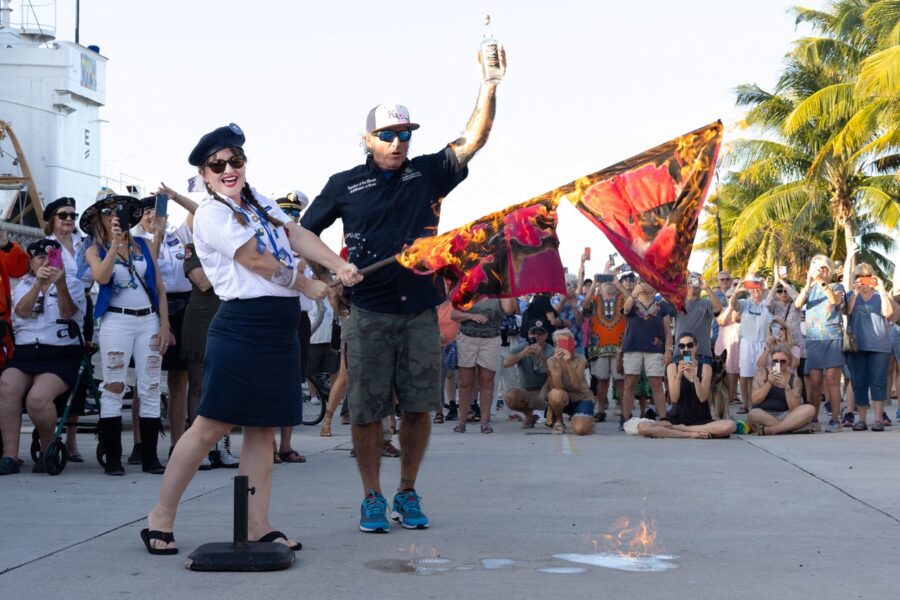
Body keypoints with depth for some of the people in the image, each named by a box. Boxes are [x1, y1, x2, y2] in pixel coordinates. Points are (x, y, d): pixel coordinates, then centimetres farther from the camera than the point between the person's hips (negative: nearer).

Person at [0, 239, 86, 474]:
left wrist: (60, 284, -27)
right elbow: (22, 311, -5)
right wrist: (38, 283, -19)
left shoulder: (72, 285, 10)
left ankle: (49, 450, -6)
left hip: (61, 355, -3)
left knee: (37, 398, -30)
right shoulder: (23, 285, 17)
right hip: (24, 353, 3)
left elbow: (68, 312, -10)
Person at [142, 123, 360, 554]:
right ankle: (161, 516, 3)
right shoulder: (211, 214, -7)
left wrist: (339, 266, -11)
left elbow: (298, 236, 5)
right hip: (242, 329, -8)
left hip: (280, 332, 8)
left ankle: (257, 524, 12)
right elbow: (256, 261, -10)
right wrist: (308, 286, 0)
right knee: (213, 425, -6)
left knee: (263, 428, 8)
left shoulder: (260, 202, 17)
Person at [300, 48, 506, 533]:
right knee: (367, 411, 1)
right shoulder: (345, 185, 4)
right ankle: (372, 498, 13)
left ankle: (407, 494, 18)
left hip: (421, 311, 2)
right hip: (369, 314, -1)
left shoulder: (427, 174, 7)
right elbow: (302, 235, 10)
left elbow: (474, 139, -2)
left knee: (419, 407, 4)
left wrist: (490, 83, -12)